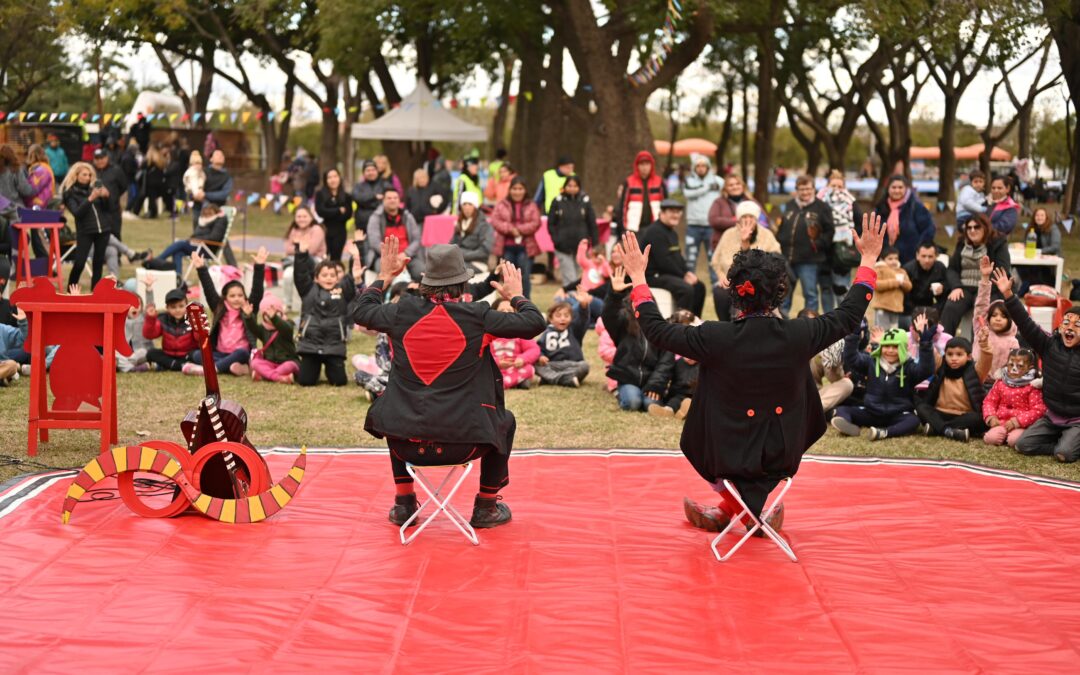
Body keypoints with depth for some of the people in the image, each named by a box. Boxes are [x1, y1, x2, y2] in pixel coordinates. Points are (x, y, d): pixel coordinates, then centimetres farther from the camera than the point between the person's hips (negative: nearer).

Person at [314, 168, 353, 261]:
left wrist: (329, 214, -13)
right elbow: (320, 211, -10)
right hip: (324, 230, -2)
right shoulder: (320, 194, 1)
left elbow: (348, 214, -5)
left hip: (339, 232, 2)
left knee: (336, 259, 4)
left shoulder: (345, 196, 5)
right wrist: (339, 210, -9)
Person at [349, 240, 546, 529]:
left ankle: (404, 504, 39)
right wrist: (516, 295, 14)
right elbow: (535, 323, -4)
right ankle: (486, 508, 31)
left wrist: (385, 275, 28)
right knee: (505, 421, 29)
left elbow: (360, 311, 15)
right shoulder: (477, 316, -11)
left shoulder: (403, 312, -4)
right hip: (462, 443, -2)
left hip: (407, 443, 3)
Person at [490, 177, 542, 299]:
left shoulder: (531, 206, 6)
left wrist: (519, 229, -14)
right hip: (507, 247, 1)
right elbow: (495, 221, -3)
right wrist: (510, 229, -15)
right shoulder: (501, 205, 7)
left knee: (525, 276, -2)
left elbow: (536, 223, -4)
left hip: (525, 247, -1)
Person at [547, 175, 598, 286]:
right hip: (563, 248, -2)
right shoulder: (558, 201, 0)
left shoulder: (585, 201, 2)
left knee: (578, 278, 11)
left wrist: (595, 245, 0)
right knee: (569, 279, -9)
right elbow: (551, 223, 4)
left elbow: (592, 224, 4)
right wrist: (556, 239, -9)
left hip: (581, 247, 2)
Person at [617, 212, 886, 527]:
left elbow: (656, 329, -11)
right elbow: (849, 315, -1)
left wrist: (638, 276, 0)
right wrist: (869, 259, 10)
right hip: (784, 456, 2)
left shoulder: (716, 338, -24)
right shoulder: (799, 335, -19)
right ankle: (727, 511, 43)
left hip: (728, 457, -2)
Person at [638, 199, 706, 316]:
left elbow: (678, 258, 19)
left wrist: (688, 272, -1)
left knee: (699, 286, 5)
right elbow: (663, 261, -22)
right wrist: (683, 276, -16)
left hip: (669, 274, 11)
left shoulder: (672, 233, 18)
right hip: (654, 275, -11)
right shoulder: (655, 232, -16)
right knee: (686, 289, -28)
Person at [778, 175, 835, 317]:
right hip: (787, 258, 5)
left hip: (809, 260, -5)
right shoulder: (790, 206, 13)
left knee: (810, 294, 1)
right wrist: (779, 243, 8)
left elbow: (829, 231, -5)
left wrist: (818, 244, -16)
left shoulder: (822, 208, -3)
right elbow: (782, 229, 19)